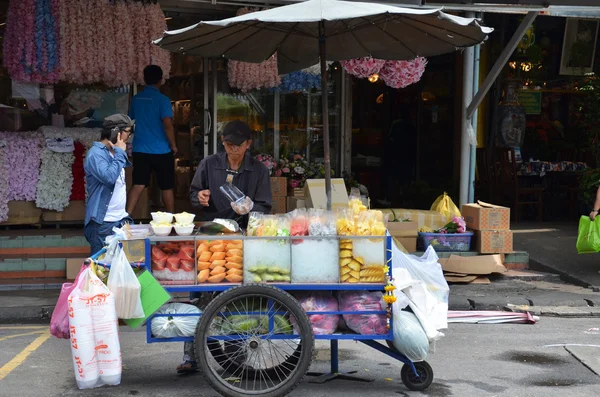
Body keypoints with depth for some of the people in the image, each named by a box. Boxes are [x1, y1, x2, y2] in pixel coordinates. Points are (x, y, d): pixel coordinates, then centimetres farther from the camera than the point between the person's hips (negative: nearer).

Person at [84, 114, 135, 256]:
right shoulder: (96, 153, -14)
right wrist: (120, 153, -17)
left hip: (122, 219, 8)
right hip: (103, 223, -8)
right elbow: (109, 177, -29)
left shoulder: (114, 152, 13)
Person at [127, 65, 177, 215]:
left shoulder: (136, 99, 6)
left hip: (140, 149, 4)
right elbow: (168, 125, -19)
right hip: (161, 151, -4)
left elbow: (131, 120, 20)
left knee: (138, 184, 2)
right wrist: (173, 145, -6)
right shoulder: (162, 99, -11)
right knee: (167, 187, 9)